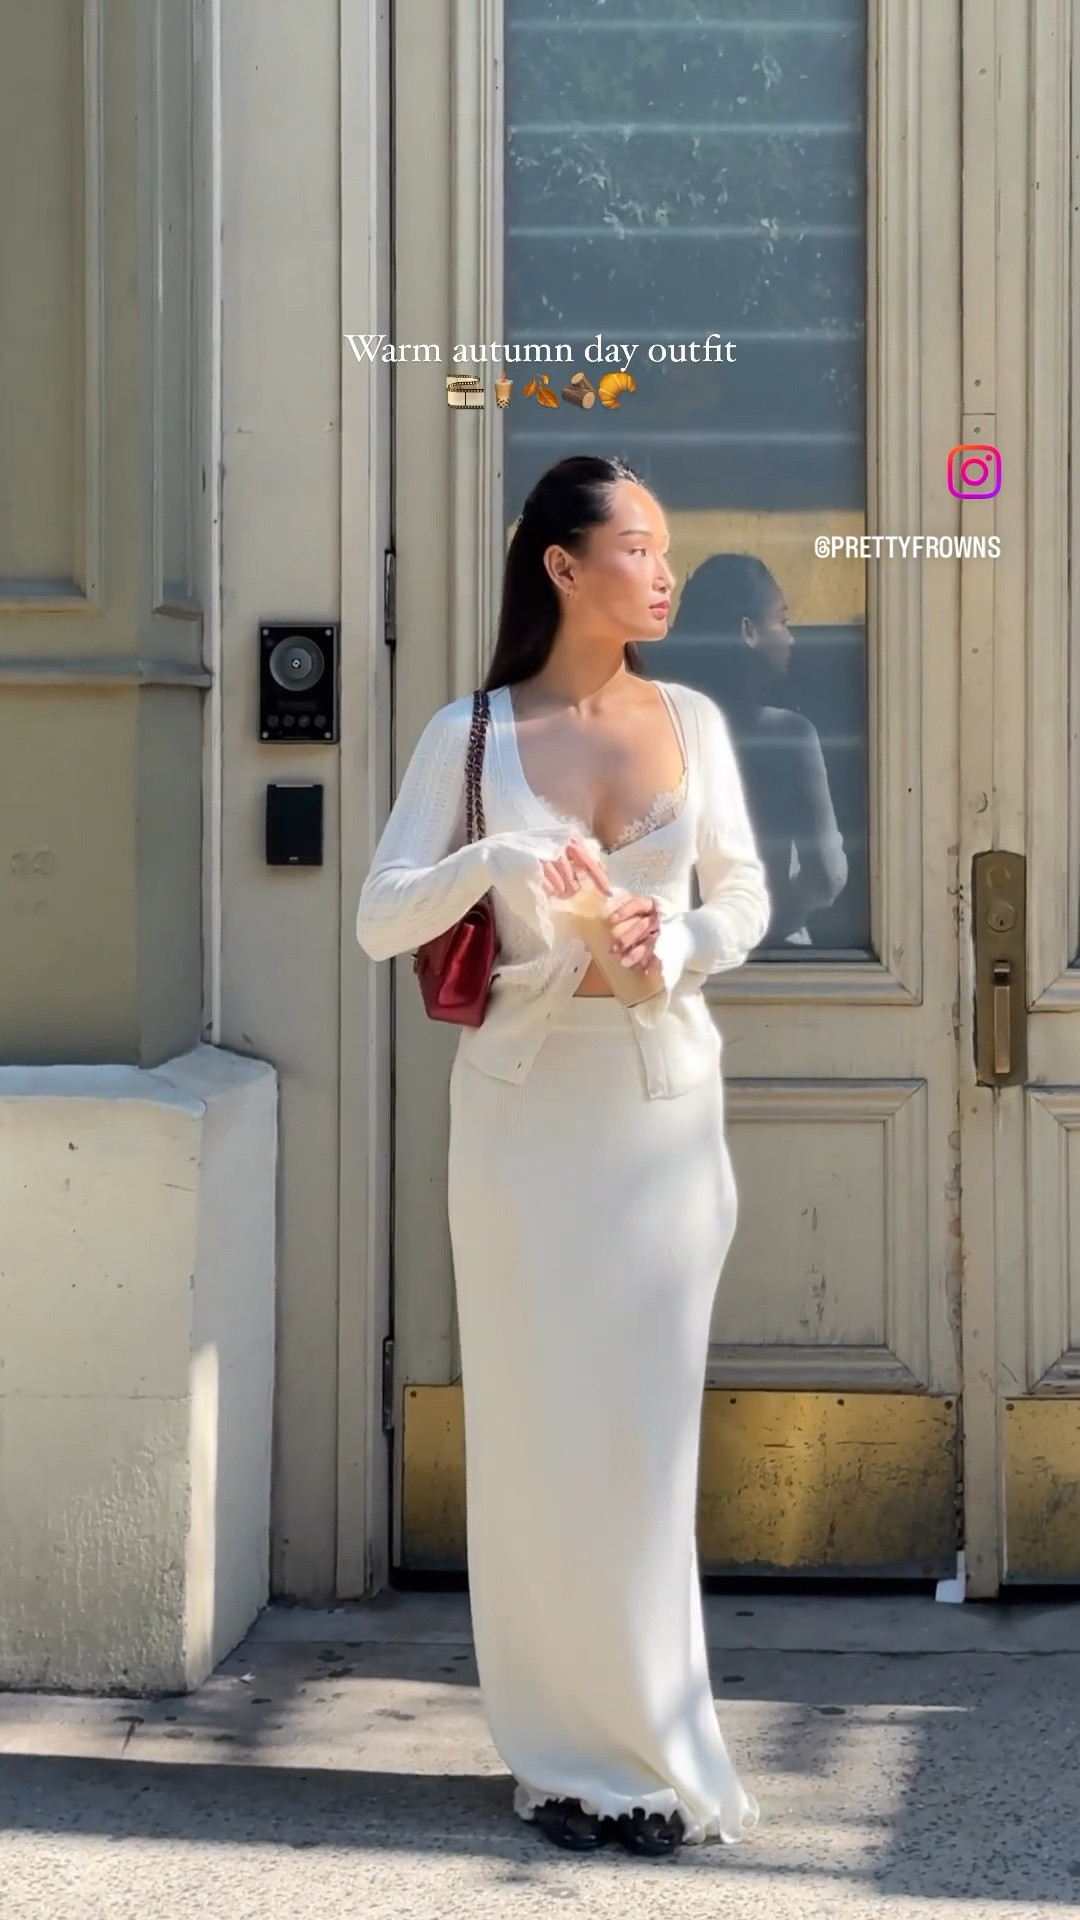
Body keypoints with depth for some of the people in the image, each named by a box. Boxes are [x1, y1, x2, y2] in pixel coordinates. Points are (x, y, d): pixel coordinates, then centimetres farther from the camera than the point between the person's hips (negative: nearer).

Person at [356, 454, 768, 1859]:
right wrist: (493, 862, -21)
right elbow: (381, 920, -5)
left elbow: (744, 897, 11)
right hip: (525, 1108, -2)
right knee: (537, 1427, 1)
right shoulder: (472, 736, -2)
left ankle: (654, 1751, 12)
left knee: (646, 1428, 3)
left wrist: (674, 950, -9)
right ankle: (566, 1753, 10)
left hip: (665, 1101, 2)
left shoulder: (690, 722, 5)